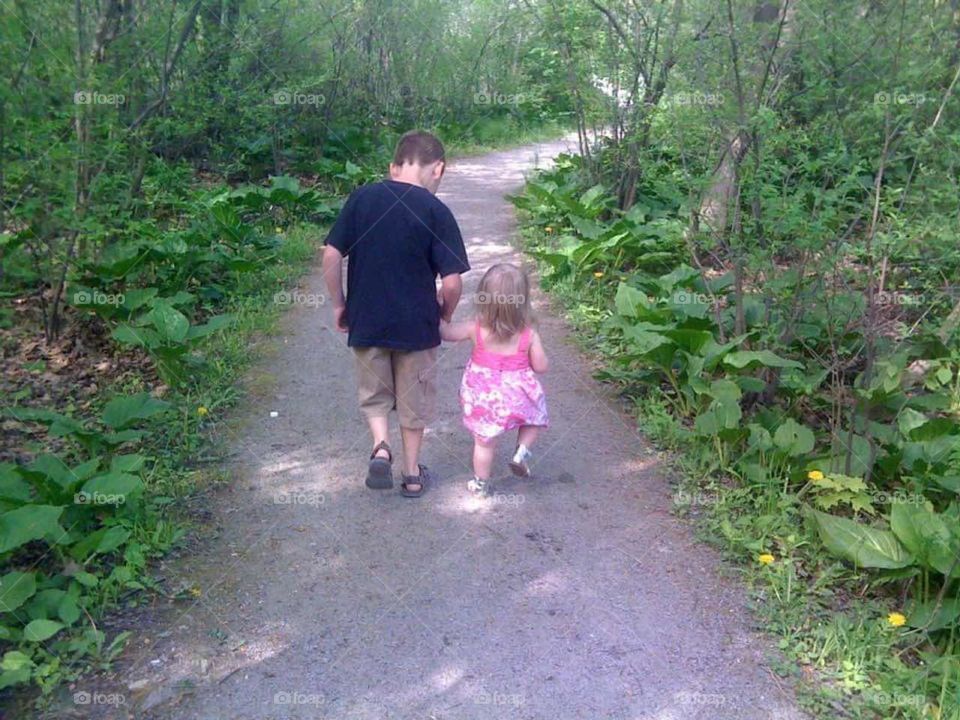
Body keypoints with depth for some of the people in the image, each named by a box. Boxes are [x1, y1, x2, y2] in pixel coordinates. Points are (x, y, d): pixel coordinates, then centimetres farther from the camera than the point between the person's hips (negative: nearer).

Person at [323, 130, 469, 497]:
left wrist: (339, 304, 8)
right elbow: (452, 282, -14)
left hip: (366, 321, 2)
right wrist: (445, 313, 5)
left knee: (374, 393, 22)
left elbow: (331, 255, -4)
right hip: (416, 325, -1)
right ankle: (412, 473, 27)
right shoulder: (436, 211, -11)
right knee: (414, 400, 17)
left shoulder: (361, 197, -3)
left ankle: (381, 446, 0)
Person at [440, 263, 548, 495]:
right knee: (535, 417, 29)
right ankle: (522, 451, 9)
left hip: (483, 395, 1)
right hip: (517, 395, -1)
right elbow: (540, 367, -7)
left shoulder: (476, 328, -12)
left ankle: (481, 483, 29)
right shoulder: (529, 333, -14)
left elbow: (446, 332, 2)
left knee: (484, 441, 15)